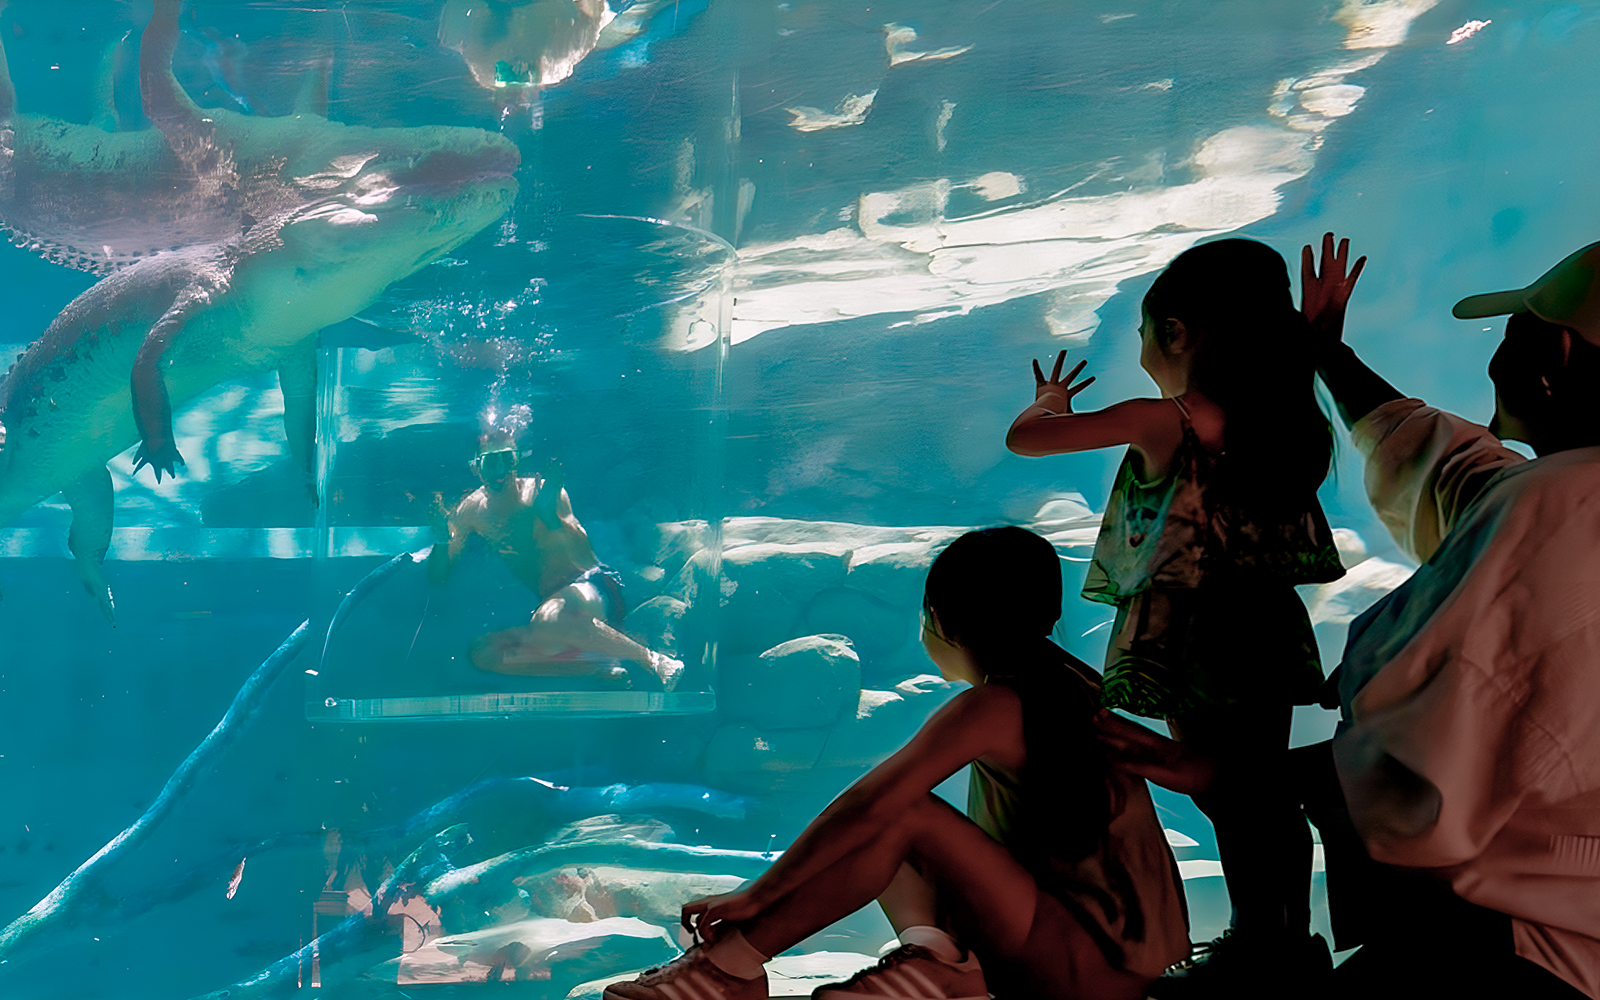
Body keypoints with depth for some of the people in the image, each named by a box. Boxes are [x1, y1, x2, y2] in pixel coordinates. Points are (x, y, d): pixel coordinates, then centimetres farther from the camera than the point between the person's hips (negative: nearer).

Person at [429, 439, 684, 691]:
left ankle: (651, 659, -26)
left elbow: (586, 559, -17)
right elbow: (438, 577, 5)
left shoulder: (540, 492, -8)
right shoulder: (470, 510, 3)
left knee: (550, 618, -39)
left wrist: (552, 518, -34)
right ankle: (597, 666, -18)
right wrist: (441, 539, -15)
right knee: (483, 654, -19)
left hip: (590, 586, -5)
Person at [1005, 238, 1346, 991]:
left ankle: (1255, 950, 17)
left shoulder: (1160, 423, -16)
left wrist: (1048, 403, 8)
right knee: (1267, 794, 17)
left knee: (1225, 797, 5)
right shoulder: (1287, 420, 1)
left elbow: (1023, 439, -14)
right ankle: (1291, 946, 29)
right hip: (1269, 631, 6)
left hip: (1186, 638, -6)